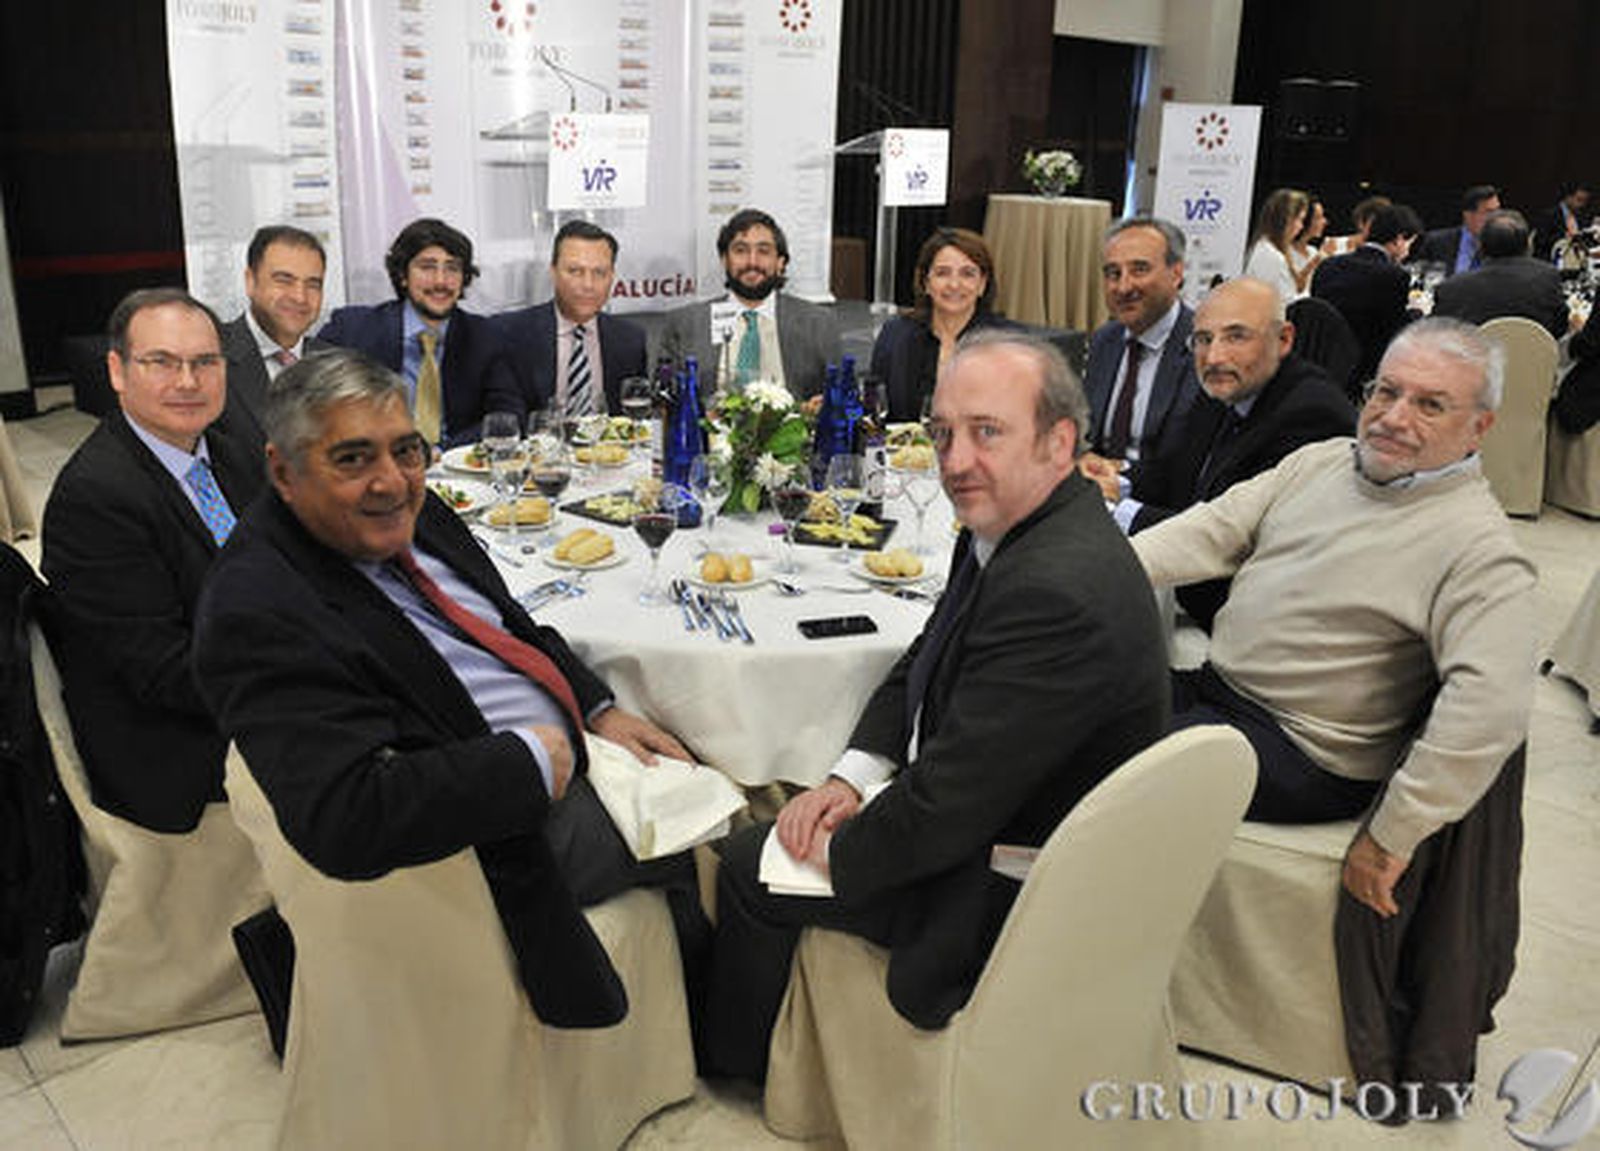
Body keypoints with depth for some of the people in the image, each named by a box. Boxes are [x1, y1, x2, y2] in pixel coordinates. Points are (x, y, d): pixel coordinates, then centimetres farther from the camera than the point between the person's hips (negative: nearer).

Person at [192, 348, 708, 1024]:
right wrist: (531, 760, -28)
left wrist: (600, 711, 1)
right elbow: (344, 821, -37)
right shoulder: (261, 614, -27)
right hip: (516, 837, -9)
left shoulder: (408, 514, 0)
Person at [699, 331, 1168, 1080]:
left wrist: (839, 851, -13)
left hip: (1009, 893, -9)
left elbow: (947, 812, -31)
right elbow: (922, 665, 9)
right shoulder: (1009, 529, -2)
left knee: (751, 864, 2)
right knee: (760, 840, 19)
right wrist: (851, 778, -3)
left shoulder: (1054, 592, -35)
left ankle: (731, 1073, 31)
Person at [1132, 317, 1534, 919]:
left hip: (1301, 751, -7)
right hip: (1214, 683, 7)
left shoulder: (1482, 549, -16)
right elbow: (1214, 530, 4)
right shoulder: (1321, 461, 7)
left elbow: (1491, 706, -26)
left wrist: (1390, 839, -26)